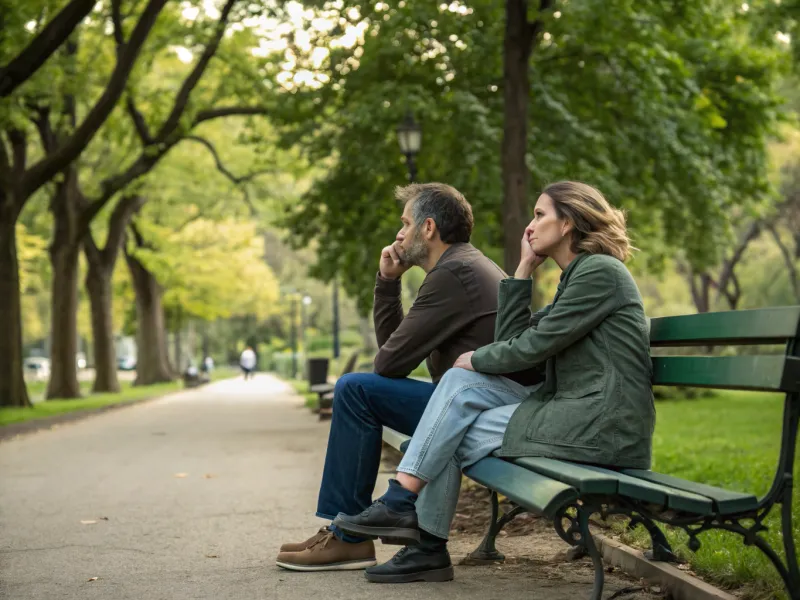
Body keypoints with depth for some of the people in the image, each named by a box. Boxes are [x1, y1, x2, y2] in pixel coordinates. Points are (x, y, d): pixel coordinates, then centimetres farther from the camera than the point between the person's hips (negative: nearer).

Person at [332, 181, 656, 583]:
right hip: (570, 410, 9)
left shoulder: (599, 271, -10)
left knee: (451, 439, -8)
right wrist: (525, 267, 12)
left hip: (600, 426, -9)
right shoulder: (576, 278, 20)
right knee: (462, 383, -4)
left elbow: (531, 347, -14)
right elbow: (510, 339, 14)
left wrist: (475, 359, 3)